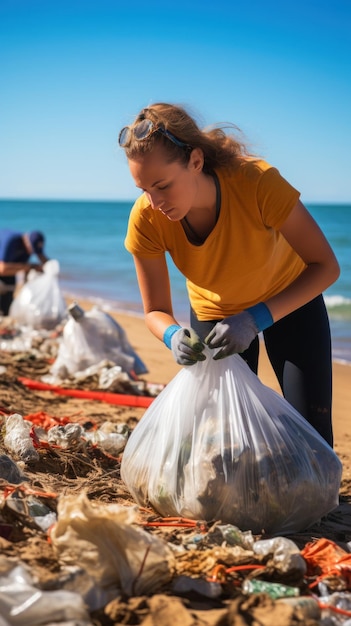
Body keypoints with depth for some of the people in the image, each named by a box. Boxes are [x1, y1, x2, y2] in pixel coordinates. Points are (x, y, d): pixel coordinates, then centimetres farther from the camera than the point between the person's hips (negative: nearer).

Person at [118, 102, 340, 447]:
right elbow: (155, 311, -16)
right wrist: (174, 335, -40)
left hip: (290, 298, -2)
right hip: (214, 311, 2)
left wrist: (255, 320, -41)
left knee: (311, 431, -4)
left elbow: (325, 266, -30)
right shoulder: (146, 220, -28)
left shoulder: (257, 182, -36)